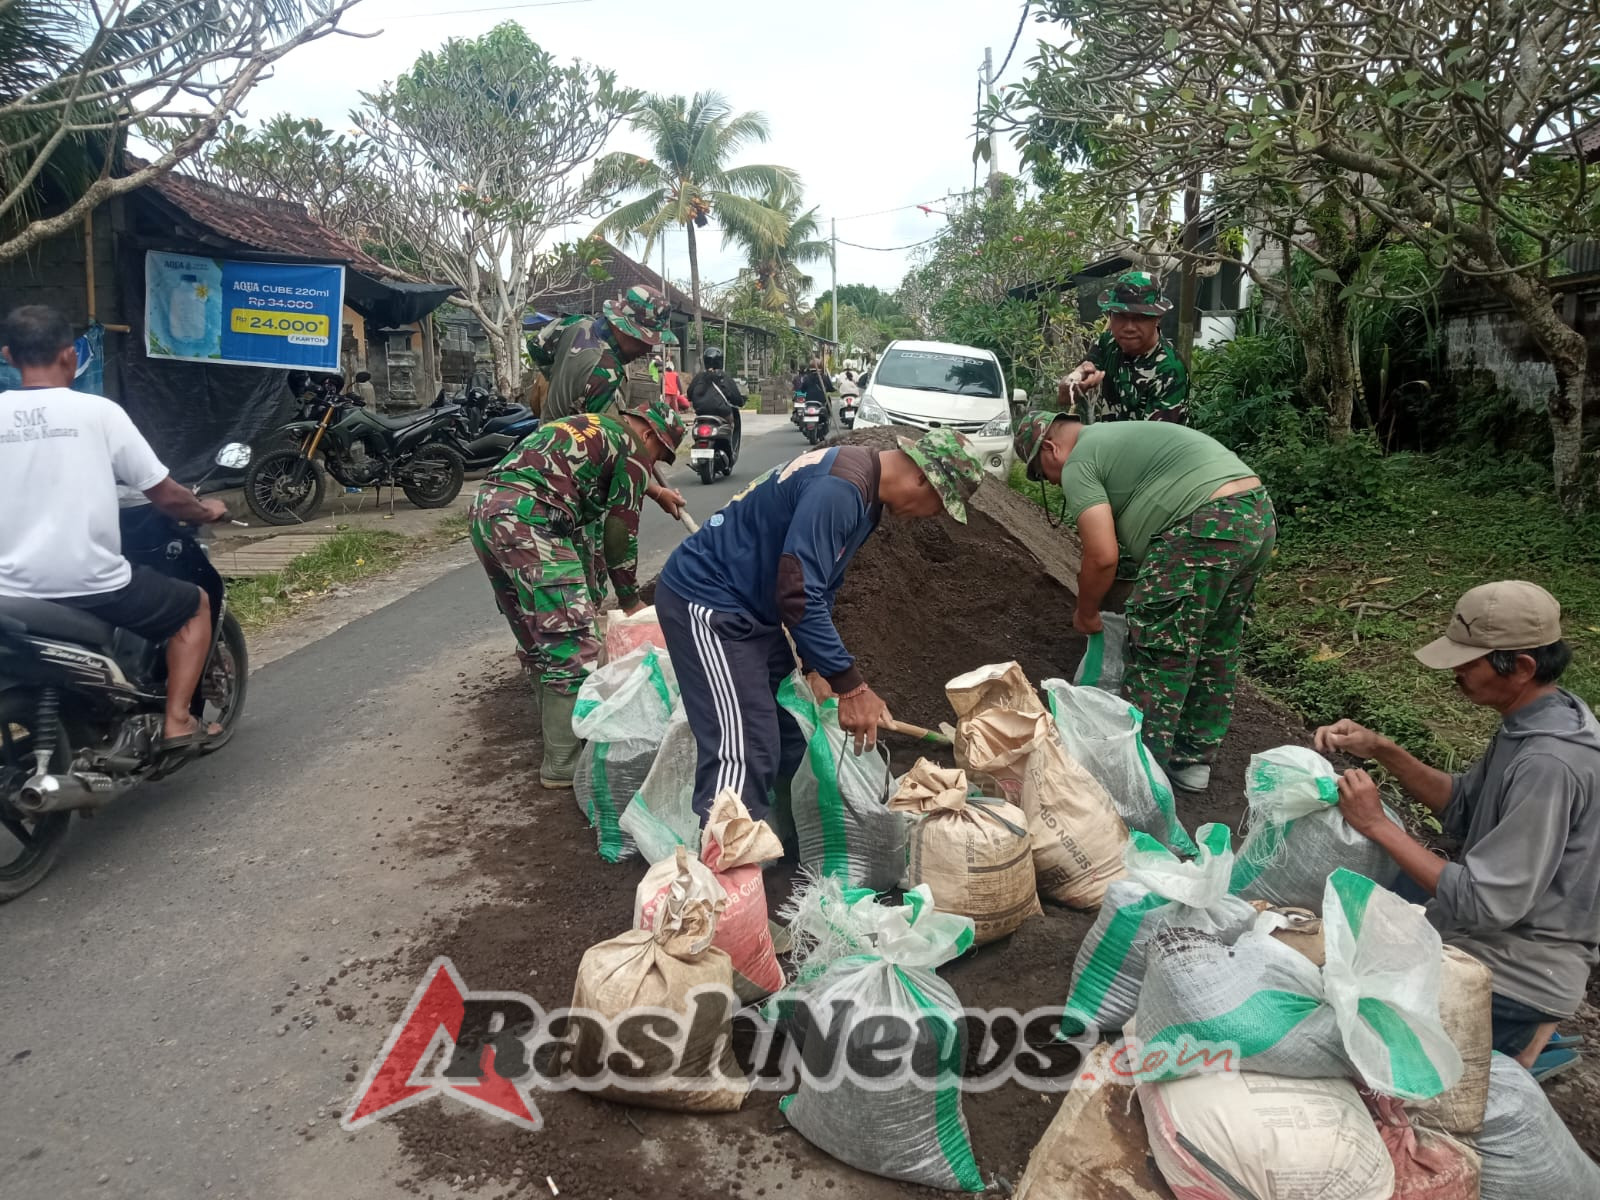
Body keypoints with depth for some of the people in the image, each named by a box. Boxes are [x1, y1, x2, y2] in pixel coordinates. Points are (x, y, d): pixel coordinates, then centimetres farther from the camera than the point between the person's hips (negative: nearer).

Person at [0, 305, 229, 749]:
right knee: (195, 604, 20)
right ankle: (177, 721, 12)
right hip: (94, 588, -4)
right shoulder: (98, 412, -6)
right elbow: (165, 495, -2)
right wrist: (206, 511, 18)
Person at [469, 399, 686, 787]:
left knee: (537, 633, 21)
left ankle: (554, 725, 34)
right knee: (573, 641, -6)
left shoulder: (588, 427, 32)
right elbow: (621, 532, 6)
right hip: (528, 519, -10)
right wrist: (630, 599, 17)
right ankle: (561, 764, -2)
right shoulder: (633, 448, 7)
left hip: (486, 508, 10)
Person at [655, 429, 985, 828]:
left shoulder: (864, 492, 9)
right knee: (741, 756, -15)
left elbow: (821, 584, 16)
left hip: (749, 608, 11)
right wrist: (851, 686, -24)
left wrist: (817, 667, 12)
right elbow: (798, 593, -28)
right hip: (705, 600, -11)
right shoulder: (839, 488, -25)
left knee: (790, 745, 11)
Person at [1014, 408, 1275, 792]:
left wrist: (1086, 613, 9)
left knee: (1159, 656, 1)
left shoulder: (1079, 464, -1)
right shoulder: (1116, 437, 28)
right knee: (1215, 649, 18)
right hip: (1258, 514, 10)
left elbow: (1103, 556, -8)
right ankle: (1194, 760, 30)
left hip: (1208, 529, -10)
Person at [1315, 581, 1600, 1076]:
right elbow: (1464, 807, 9)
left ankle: (1516, 1040, 6)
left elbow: (1483, 904, -29)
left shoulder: (1549, 764, -31)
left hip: (1513, 973, -9)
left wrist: (1377, 824, -24)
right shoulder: (1536, 716, -2)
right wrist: (1382, 751, -5)